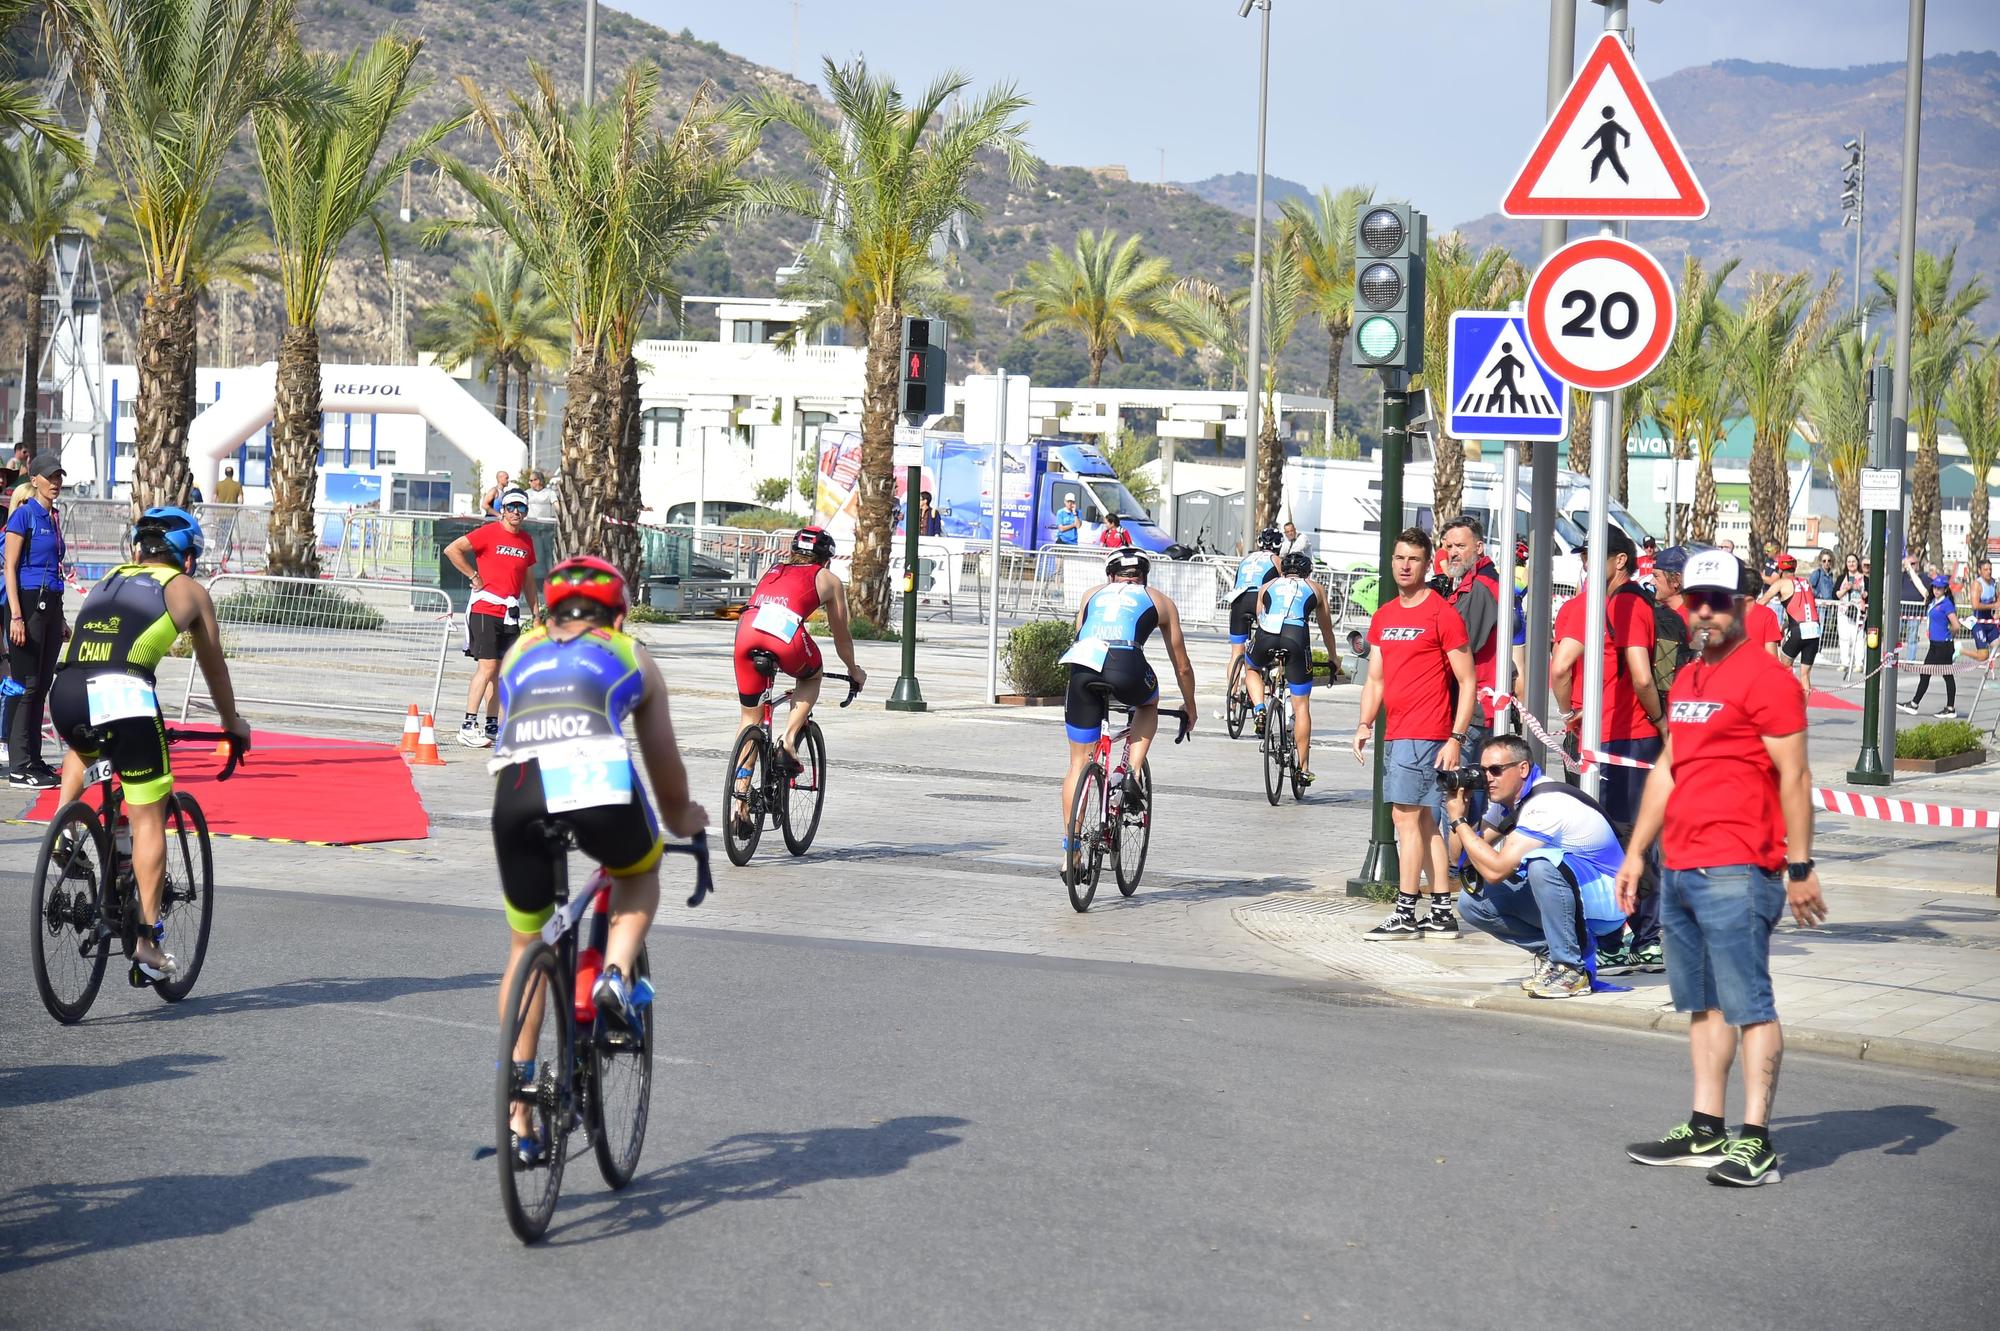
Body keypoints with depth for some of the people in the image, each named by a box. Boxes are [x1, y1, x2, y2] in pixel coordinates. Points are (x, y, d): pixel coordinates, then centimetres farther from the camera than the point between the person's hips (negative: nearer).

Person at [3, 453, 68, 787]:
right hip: (27, 602, -8)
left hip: (50, 605, 8)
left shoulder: (53, 517, 15)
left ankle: (33, 760, 15)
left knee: (42, 685, 9)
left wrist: (60, 619, 21)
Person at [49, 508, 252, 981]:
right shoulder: (189, 590, 18)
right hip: (123, 696, -5)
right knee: (149, 819, 4)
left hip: (65, 694, 5)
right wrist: (232, 723, 43)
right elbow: (213, 666, 27)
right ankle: (148, 942, 1)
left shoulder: (109, 581, 30)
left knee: (82, 748, 40)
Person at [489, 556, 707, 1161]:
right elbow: (664, 762, 35)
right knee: (641, 872, 34)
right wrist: (680, 818, 54)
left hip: (517, 791, 2)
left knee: (524, 948, 20)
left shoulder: (520, 652, 34)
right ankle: (618, 975, 6)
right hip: (599, 782, -2)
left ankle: (518, 1120, 17)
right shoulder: (631, 657, 29)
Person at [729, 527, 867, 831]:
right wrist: (854, 671, 50)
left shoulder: (772, 571, 37)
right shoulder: (828, 580, 27)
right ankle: (789, 741, 10)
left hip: (746, 633, 3)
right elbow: (841, 636, 33)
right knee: (812, 676, 31)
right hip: (786, 638, -3)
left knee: (750, 718, 16)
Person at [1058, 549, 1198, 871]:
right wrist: (1190, 708, 45)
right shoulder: (1160, 601, 27)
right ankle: (1133, 775, 15)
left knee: (1078, 764, 12)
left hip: (1082, 668, 2)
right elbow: (1181, 666, 31)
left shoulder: (1093, 594, 32)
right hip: (1127, 669, -2)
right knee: (1149, 703, 35)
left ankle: (1070, 851, 11)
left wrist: (1093, 682, 53)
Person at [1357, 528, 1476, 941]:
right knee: (1425, 821, 9)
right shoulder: (1384, 616, 15)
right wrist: (1365, 724, 6)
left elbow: (1467, 681, -9)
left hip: (1425, 735, -8)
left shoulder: (1442, 614, -8)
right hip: (1396, 733, 8)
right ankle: (1441, 913, 13)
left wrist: (1456, 738, -15)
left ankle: (1405, 913, -8)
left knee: (1406, 816, -10)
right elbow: (1376, 679, 20)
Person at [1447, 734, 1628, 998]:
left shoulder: (1545, 804, -25)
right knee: (1473, 902, -5)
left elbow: (1495, 870, -30)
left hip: (1606, 900, -9)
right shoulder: (1506, 799, 3)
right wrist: (1461, 811, -10)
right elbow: (1459, 857, 6)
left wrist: (1458, 821, -20)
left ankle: (1571, 970, -24)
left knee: (1540, 862, -37)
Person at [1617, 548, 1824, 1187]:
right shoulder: (1687, 681, 18)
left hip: (1737, 871, -9)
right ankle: (1705, 1130, 17)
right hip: (1680, 871, 9)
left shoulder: (1764, 678, -8)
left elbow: (1794, 777, -11)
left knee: (1748, 1004, -8)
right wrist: (1636, 851, 22)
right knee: (1703, 1004, 12)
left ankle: (1755, 1142, -9)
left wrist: (1801, 868, -15)